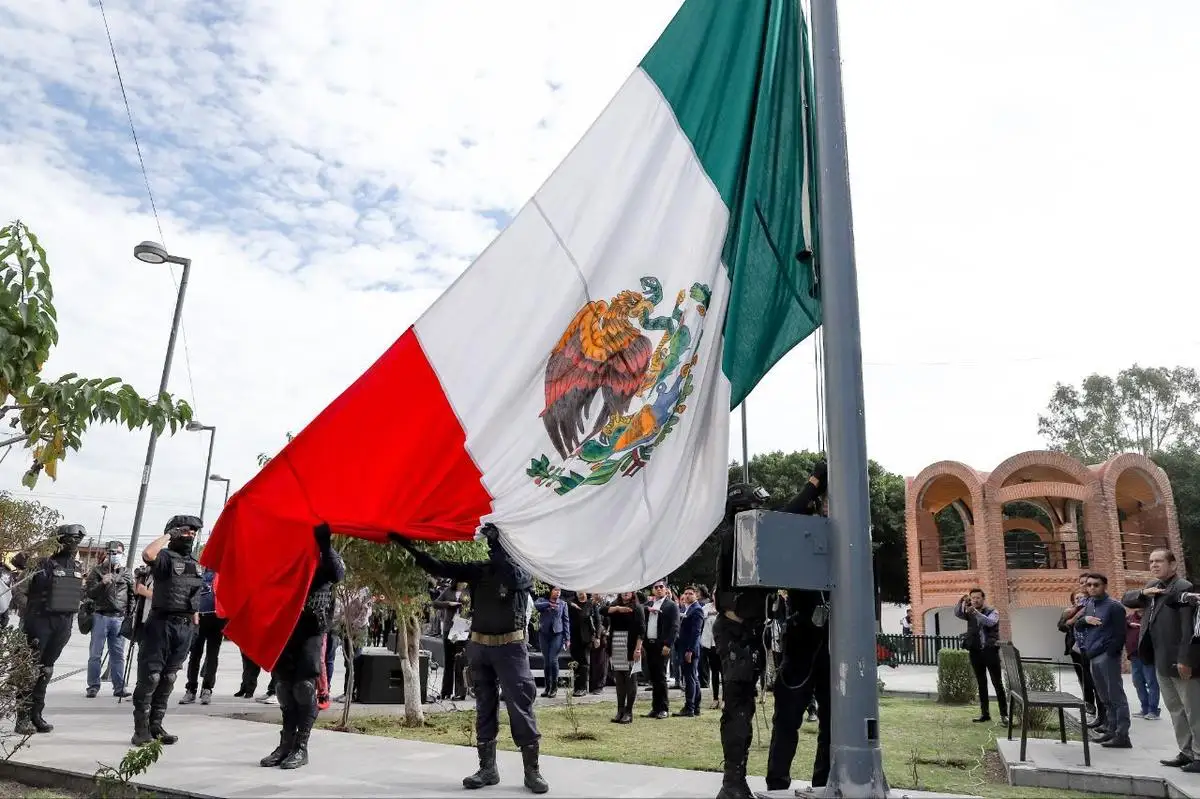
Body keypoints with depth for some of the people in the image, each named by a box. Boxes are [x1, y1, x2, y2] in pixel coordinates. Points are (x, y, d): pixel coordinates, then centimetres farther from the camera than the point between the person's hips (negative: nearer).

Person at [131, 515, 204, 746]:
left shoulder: (197, 564, 15)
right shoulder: (165, 557, -6)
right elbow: (148, 554, -31)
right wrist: (168, 534, -17)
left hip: (185, 627, 7)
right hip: (162, 623, -6)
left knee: (168, 679, 11)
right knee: (150, 677, -3)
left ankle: (156, 726, 18)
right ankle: (141, 730, 4)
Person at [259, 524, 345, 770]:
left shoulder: (328, 558, 5)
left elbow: (337, 575, -16)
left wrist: (325, 545, -23)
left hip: (313, 629, -3)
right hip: (286, 625, 4)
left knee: (304, 686, -6)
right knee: (284, 685, 6)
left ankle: (301, 747, 2)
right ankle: (287, 743, 17)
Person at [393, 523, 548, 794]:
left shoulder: (523, 570, -2)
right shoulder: (480, 569, 8)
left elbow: (513, 579, -27)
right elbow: (439, 567, 5)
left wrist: (498, 547, -23)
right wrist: (408, 545, -1)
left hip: (510, 647, -4)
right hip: (479, 646, 5)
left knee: (521, 707, -5)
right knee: (484, 708, 9)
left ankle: (532, 771, 1)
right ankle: (487, 768, 17)